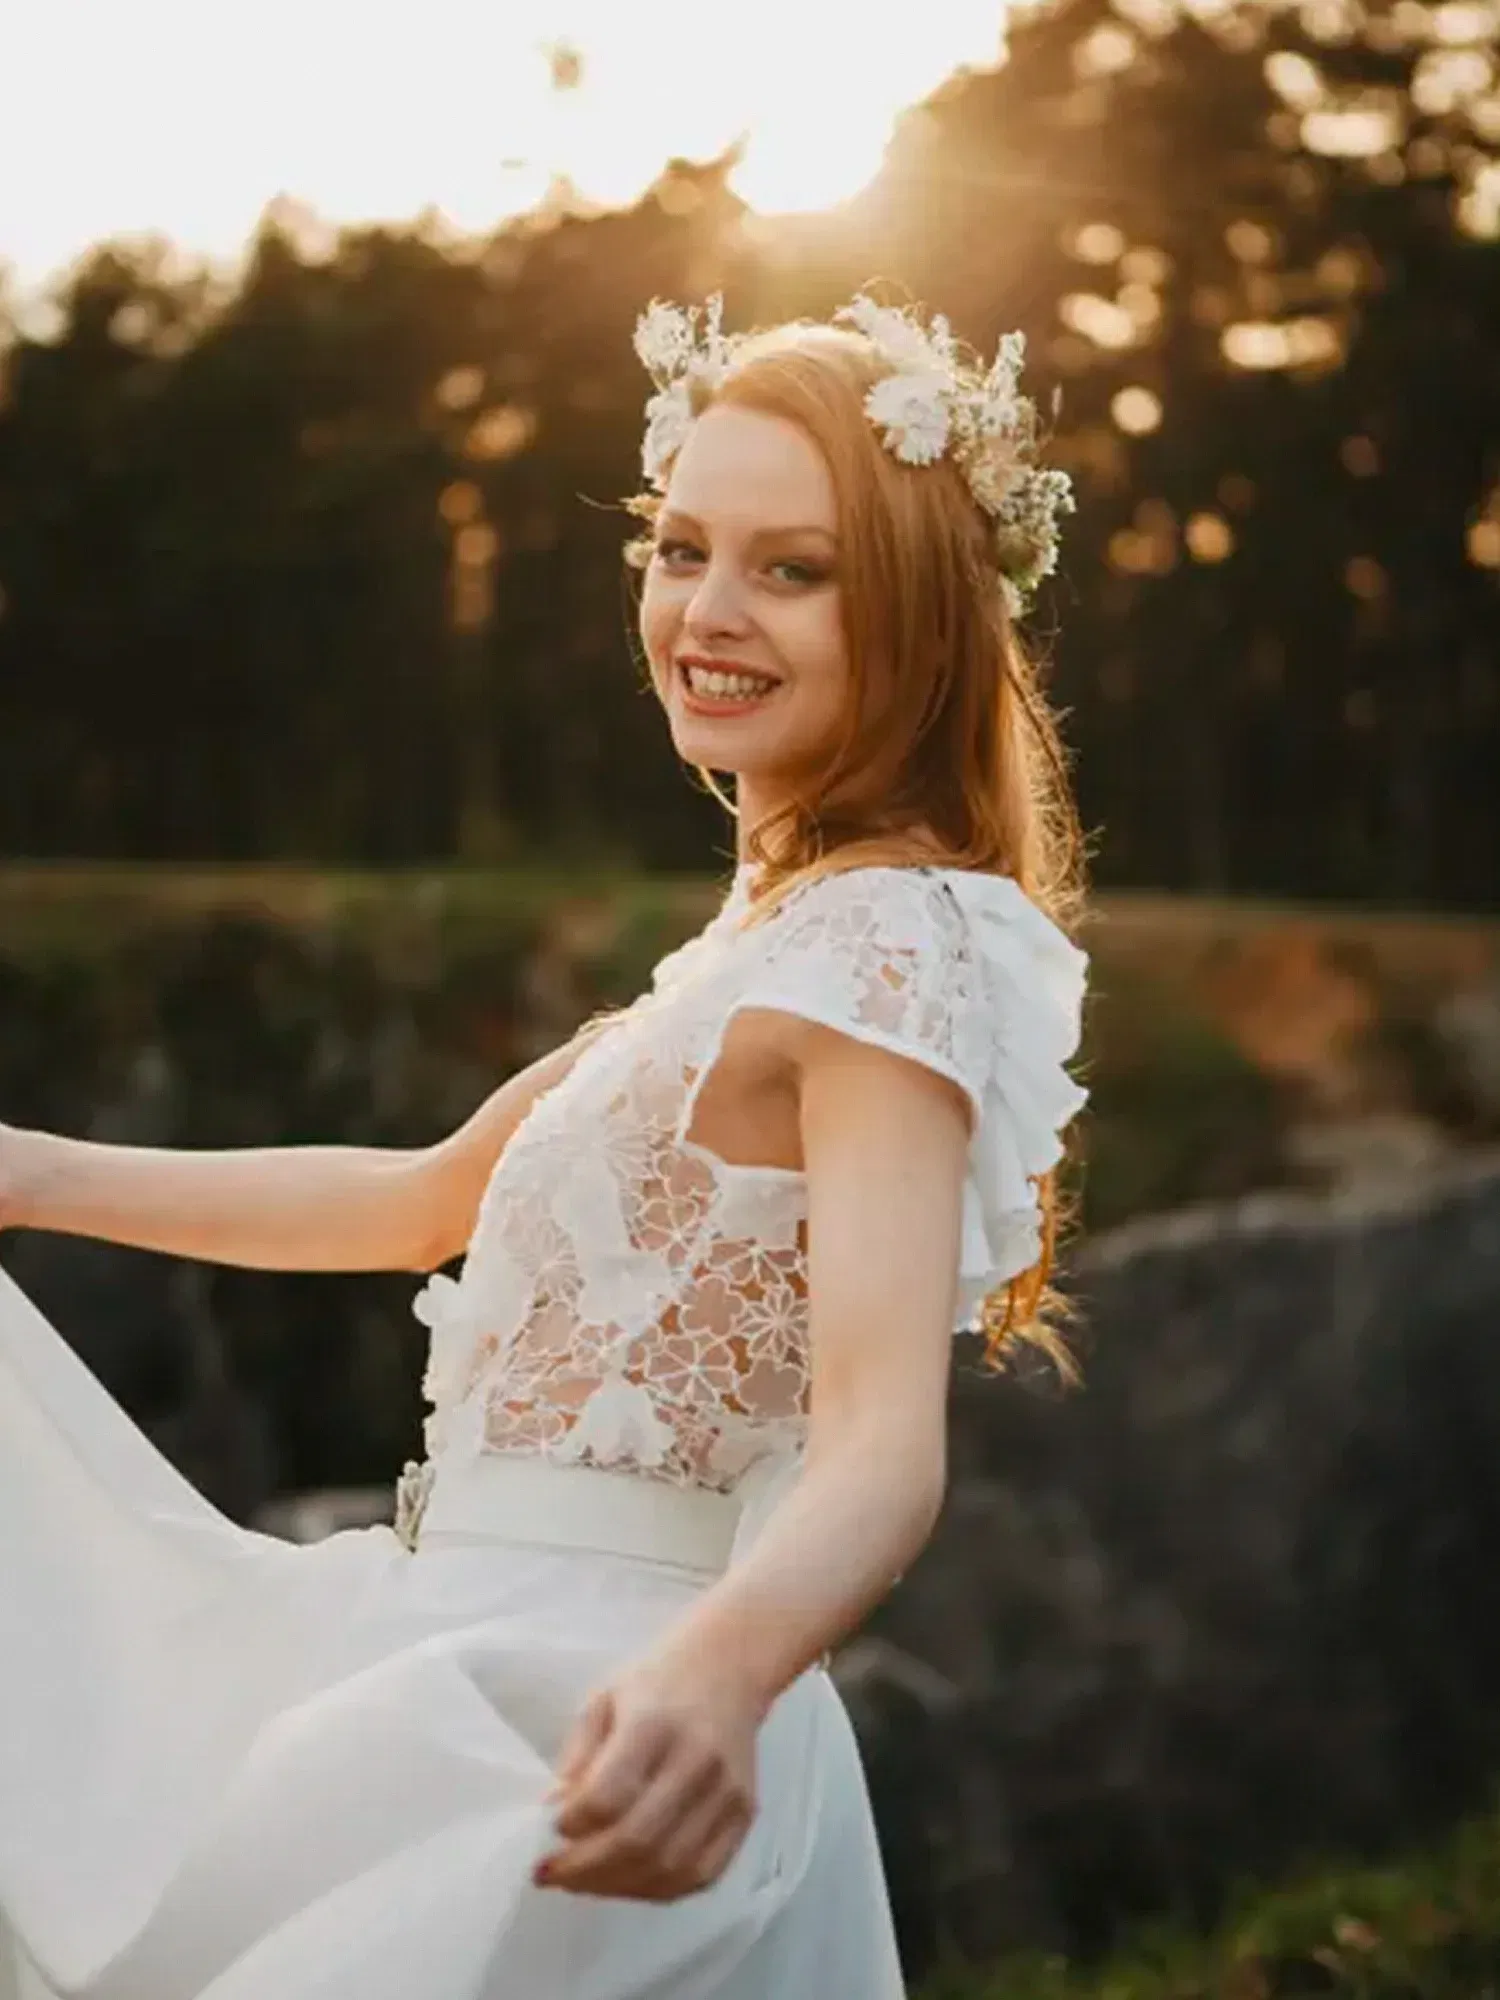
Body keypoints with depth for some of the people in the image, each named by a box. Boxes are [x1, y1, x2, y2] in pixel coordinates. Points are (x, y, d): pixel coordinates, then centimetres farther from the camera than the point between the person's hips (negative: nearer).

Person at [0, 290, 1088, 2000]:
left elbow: (885, 1439, -30)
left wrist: (721, 1668, -50)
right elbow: (426, 1203, 21)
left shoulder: (895, 944, -16)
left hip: (599, 1734, -9)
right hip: (472, 1656, 9)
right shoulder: (777, 928, 14)